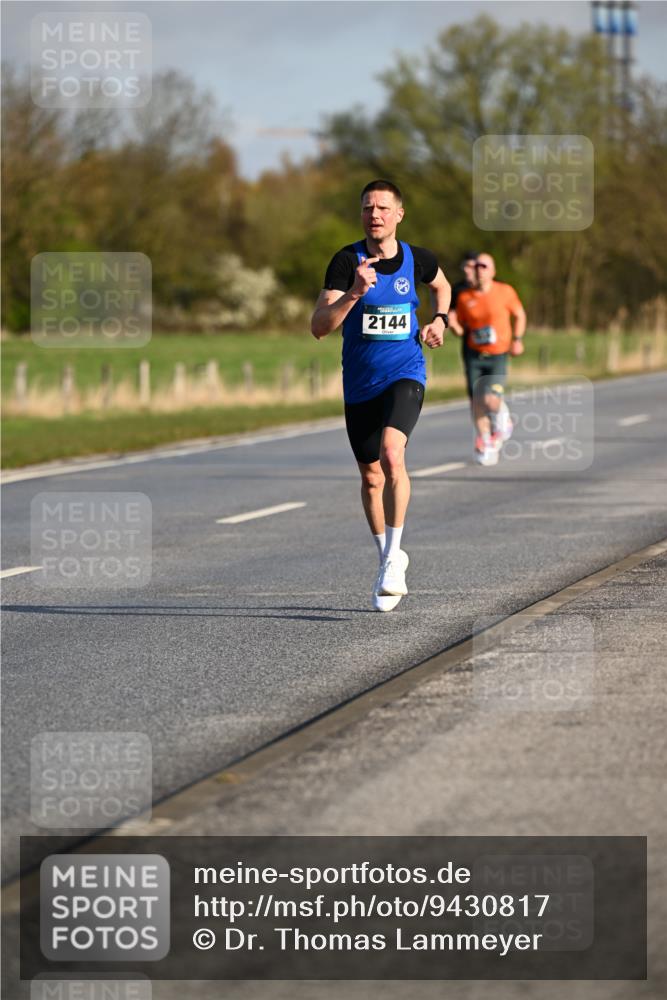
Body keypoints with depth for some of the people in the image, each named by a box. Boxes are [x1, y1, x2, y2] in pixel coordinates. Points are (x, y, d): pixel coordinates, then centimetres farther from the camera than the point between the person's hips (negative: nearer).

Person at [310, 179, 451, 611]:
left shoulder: (418, 260, -1)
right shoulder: (347, 260, -9)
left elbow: (441, 285, 25)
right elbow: (319, 327, -18)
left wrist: (440, 319, 7)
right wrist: (354, 293, -31)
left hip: (405, 374, -1)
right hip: (361, 381, 1)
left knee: (391, 452, -26)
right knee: (371, 476, 11)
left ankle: (393, 559, -19)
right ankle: (389, 559, 32)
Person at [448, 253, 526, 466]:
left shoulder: (504, 292, -5)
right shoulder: (464, 297, 0)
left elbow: (520, 315, 11)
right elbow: (460, 330, 8)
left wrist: (517, 339, 1)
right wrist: (453, 323, -13)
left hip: (498, 355, -2)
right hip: (474, 355, 3)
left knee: (491, 400, -17)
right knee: (476, 401, -1)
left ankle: (501, 418, 18)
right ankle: (485, 444, 16)